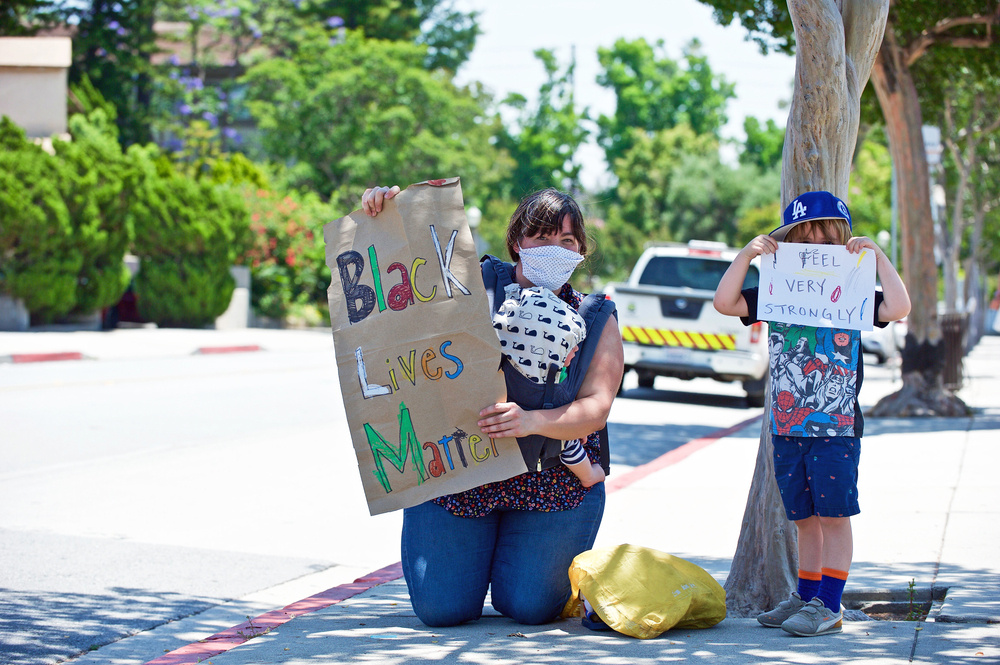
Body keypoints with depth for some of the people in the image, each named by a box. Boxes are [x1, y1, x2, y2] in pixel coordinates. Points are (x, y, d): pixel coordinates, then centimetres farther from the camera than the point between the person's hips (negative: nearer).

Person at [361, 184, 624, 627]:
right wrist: (379, 213, -15)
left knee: (529, 608, -7)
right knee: (442, 609, -6)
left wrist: (532, 421, -33)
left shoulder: (596, 322, -1)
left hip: (550, 484, 0)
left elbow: (595, 408, -14)